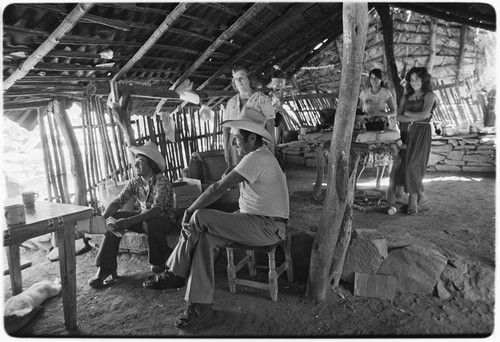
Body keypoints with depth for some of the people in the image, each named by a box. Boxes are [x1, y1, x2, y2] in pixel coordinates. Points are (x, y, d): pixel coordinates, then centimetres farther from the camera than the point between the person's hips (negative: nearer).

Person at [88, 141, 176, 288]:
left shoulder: (162, 181, -22)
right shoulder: (134, 182, -2)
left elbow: (156, 210, -34)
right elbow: (117, 202, -10)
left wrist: (128, 222, -45)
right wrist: (102, 219, -31)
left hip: (165, 219, -6)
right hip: (144, 218, 6)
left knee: (150, 223, -39)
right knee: (113, 219, -12)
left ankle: (159, 263, -10)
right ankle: (106, 268, -8)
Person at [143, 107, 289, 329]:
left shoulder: (256, 159, -20)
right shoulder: (258, 156, 14)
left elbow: (220, 188, -23)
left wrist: (190, 211, -13)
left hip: (267, 228, -10)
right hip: (255, 221, 10)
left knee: (199, 219, -20)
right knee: (203, 237, -7)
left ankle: (176, 273, -2)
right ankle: (200, 304, -4)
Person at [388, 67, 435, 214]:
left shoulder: (429, 95, 6)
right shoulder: (406, 97, 18)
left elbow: (424, 114, -10)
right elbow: (399, 116, 4)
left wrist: (407, 113, 2)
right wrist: (416, 118, -9)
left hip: (421, 133, -4)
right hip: (406, 132, 4)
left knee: (412, 164, -15)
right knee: (402, 162, -12)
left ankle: (413, 200, -5)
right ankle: (421, 196, 2)